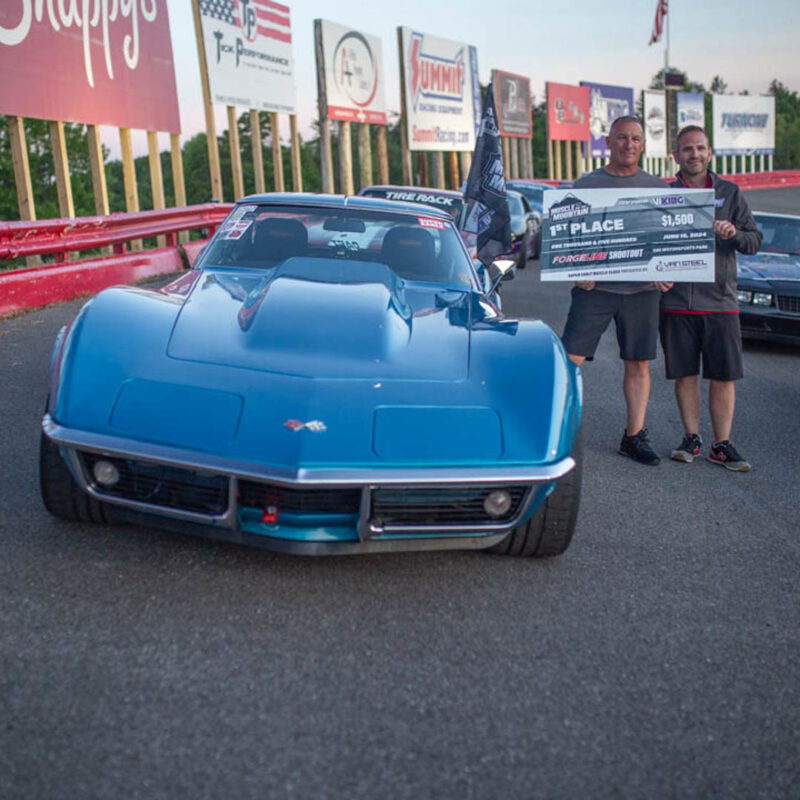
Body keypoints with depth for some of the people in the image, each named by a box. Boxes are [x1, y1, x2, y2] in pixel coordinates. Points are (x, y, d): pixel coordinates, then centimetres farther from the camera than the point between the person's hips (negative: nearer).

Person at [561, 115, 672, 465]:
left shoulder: (657, 188, 12)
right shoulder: (587, 184, 7)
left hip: (642, 290, 2)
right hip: (595, 287, -2)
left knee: (639, 364, 6)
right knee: (571, 358, -9)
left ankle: (634, 436, 17)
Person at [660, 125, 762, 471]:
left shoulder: (730, 193, 8)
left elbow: (755, 241, 7)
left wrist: (734, 234, -15)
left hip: (720, 300, 0)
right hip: (676, 301, 0)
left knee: (724, 376, 0)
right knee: (684, 374, 5)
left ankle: (722, 445, 8)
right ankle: (691, 438, 17)